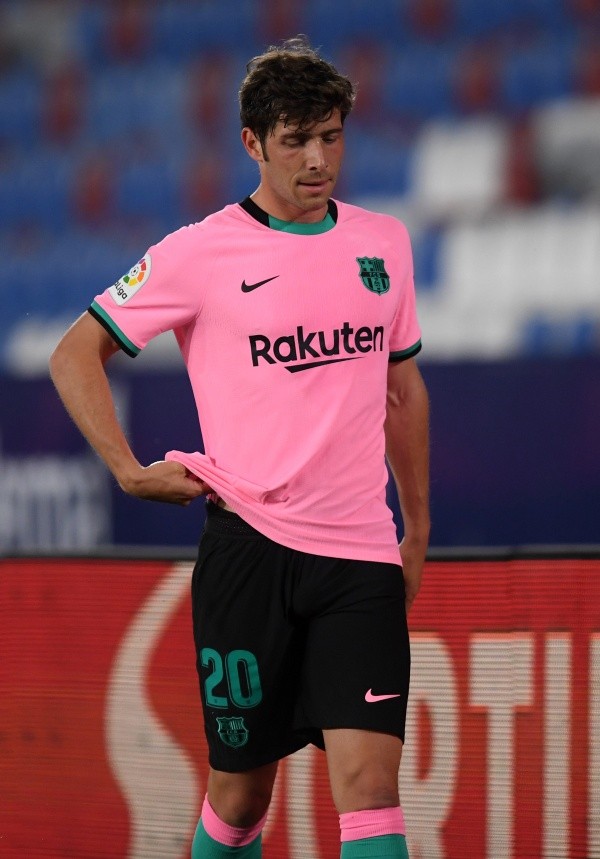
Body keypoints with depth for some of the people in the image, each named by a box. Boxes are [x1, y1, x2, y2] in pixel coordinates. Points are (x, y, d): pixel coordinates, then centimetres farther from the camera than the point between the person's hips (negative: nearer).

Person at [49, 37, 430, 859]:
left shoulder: (384, 242, 10)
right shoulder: (200, 253, -3)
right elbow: (76, 353, 5)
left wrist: (418, 527, 21)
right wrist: (129, 469, -5)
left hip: (362, 556, 2)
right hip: (249, 545, -2)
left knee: (369, 782, -12)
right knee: (240, 791, 5)